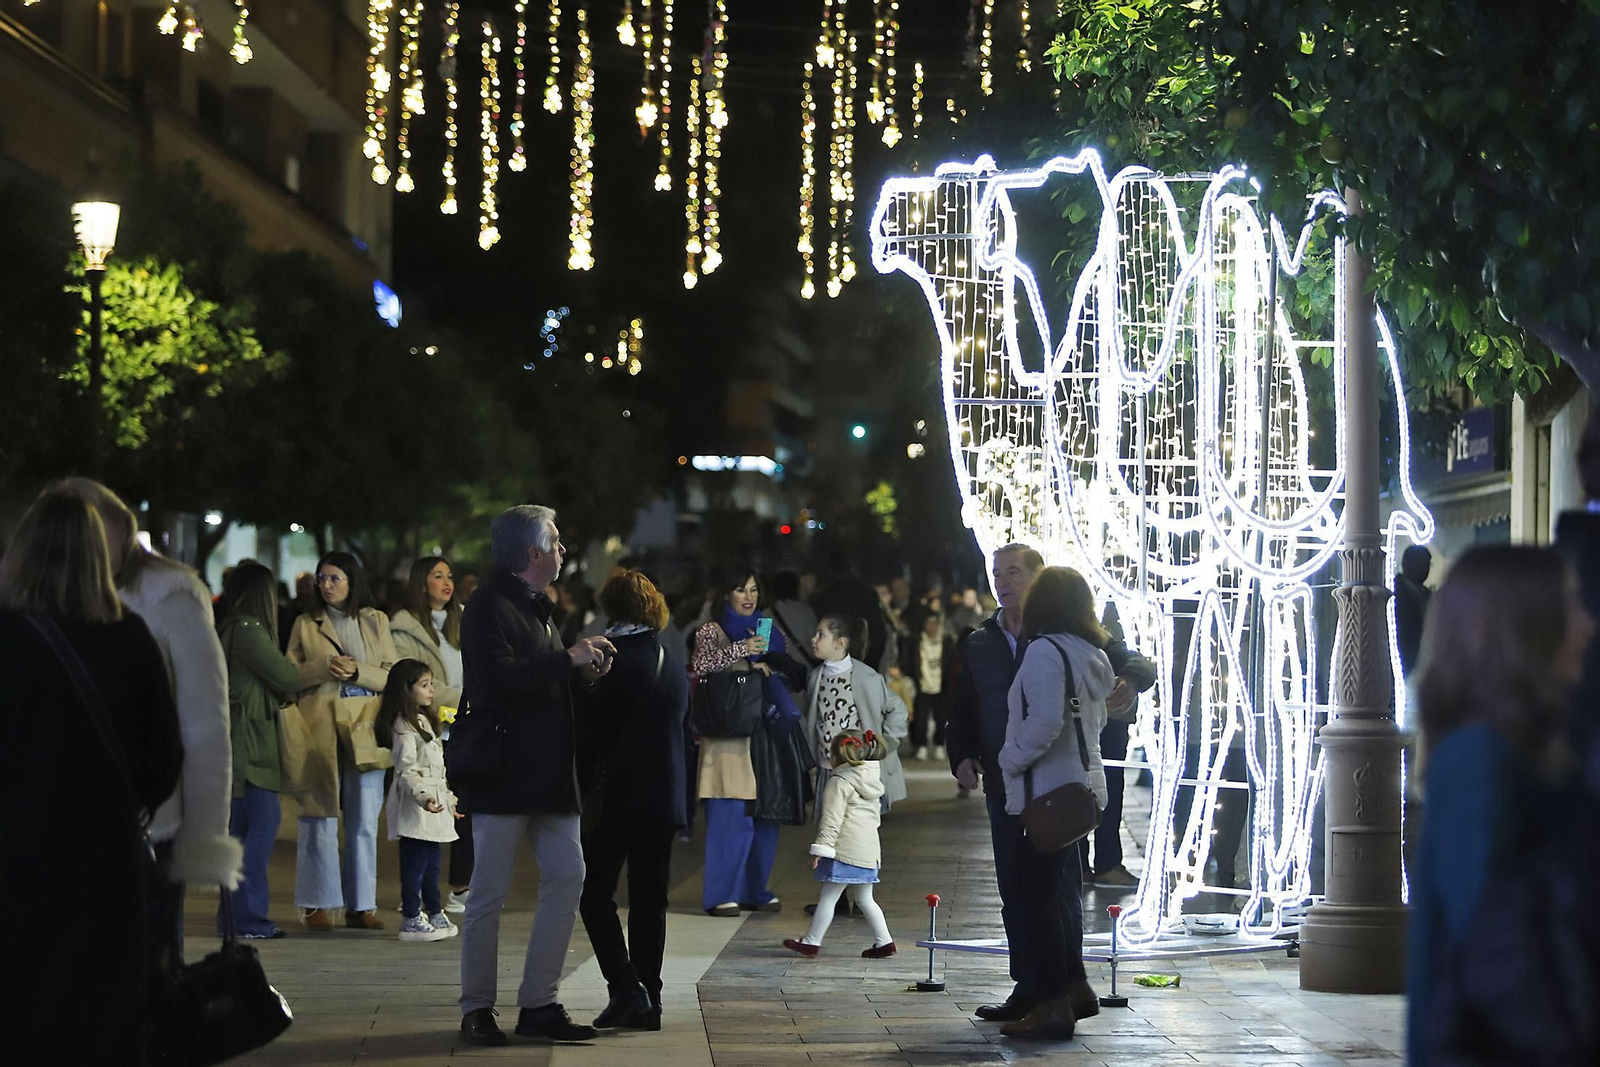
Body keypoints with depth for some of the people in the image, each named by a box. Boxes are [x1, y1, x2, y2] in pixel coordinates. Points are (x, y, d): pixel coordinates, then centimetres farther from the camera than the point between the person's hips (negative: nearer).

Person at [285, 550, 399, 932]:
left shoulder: (376, 621, 12)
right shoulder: (306, 624, 11)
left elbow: (394, 674, 6)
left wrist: (358, 671, -10)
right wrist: (324, 668, -11)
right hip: (320, 729, -1)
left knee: (364, 821, 2)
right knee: (319, 818, -3)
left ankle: (361, 905, 8)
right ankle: (318, 904, 4)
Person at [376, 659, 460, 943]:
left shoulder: (424, 721, 21)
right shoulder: (404, 726, -11)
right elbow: (406, 769, -20)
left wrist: (449, 797, 28)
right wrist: (423, 795, -32)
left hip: (434, 799, 10)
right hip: (414, 804, -10)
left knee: (431, 861, 14)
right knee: (415, 862, -8)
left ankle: (435, 914, 21)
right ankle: (411, 920, -6)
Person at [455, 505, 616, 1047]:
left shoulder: (534, 605, 20)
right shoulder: (491, 605, -11)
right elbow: (497, 678, -24)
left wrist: (584, 668, 6)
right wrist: (568, 660, -19)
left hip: (548, 770, 9)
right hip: (502, 768, -9)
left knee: (567, 876, 3)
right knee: (491, 891, -3)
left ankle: (539, 1004, 8)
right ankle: (477, 1008, 6)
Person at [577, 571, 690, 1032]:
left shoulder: (606, 658, -11)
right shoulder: (674, 664, 8)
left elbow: (588, 730, -10)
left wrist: (584, 787, -2)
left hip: (614, 798, -6)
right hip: (665, 799, 6)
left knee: (595, 892, 3)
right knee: (649, 900, 9)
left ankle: (626, 987, -11)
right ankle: (647, 1003, 10)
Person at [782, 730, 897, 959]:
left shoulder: (839, 783, -11)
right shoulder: (873, 780, 15)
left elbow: (832, 819, -16)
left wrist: (821, 847, -14)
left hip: (845, 851, -9)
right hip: (868, 849, 9)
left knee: (828, 897, -3)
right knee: (864, 899, 15)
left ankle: (811, 942, 2)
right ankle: (884, 942, 11)